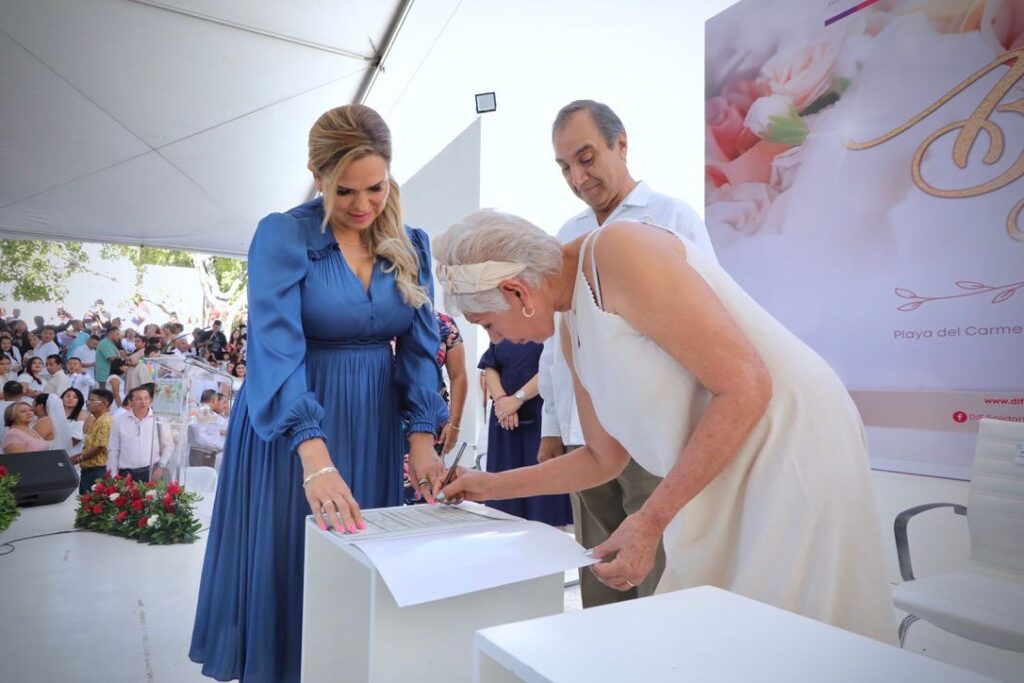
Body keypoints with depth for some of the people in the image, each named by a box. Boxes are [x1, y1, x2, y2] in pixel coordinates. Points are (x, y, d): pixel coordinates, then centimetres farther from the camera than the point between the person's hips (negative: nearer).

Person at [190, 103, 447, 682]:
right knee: (289, 572, 9)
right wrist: (316, 457, -36)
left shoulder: (410, 245, 2)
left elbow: (420, 347, 0)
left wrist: (422, 440, -13)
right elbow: (277, 347, -24)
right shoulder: (283, 236, -12)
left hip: (374, 427, 4)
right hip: (289, 426, -3)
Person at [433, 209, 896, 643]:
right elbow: (603, 459, 17)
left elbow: (745, 387, -22)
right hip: (724, 472, 8)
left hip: (791, 443, -8)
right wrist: (494, 486, 18)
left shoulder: (619, 251, -18)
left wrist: (650, 521, -19)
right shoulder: (570, 332, 8)